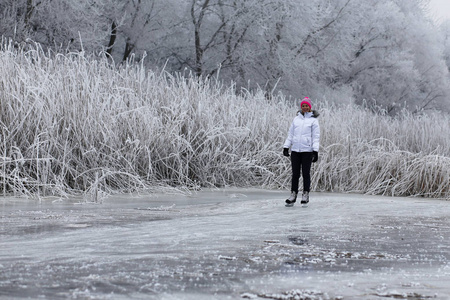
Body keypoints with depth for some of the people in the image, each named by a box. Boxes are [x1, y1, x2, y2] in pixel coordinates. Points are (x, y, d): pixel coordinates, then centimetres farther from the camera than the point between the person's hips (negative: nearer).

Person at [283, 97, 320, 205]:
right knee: (295, 174, 4)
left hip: (307, 151, -4)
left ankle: (305, 195, 8)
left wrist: (315, 151, -10)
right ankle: (293, 194, 9)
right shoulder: (296, 119, 13)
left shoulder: (313, 120, 2)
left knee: (306, 173, 0)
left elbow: (316, 137, -2)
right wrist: (286, 147, 10)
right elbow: (290, 134, 17)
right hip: (295, 151, 4)